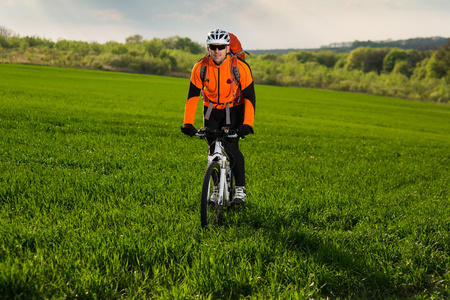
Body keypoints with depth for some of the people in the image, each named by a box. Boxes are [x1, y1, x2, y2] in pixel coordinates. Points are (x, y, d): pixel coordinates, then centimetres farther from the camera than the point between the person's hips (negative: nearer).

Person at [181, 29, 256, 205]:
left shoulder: (240, 67, -25)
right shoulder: (200, 68, -19)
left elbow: (250, 98, -23)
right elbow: (193, 96, -14)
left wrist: (247, 124, -34)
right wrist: (188, 123, -24)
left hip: (234, 109, -2)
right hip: (211, 109, 3)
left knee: (231, 147, -17)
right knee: (213, 150, -2)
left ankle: (240, 188, -2)